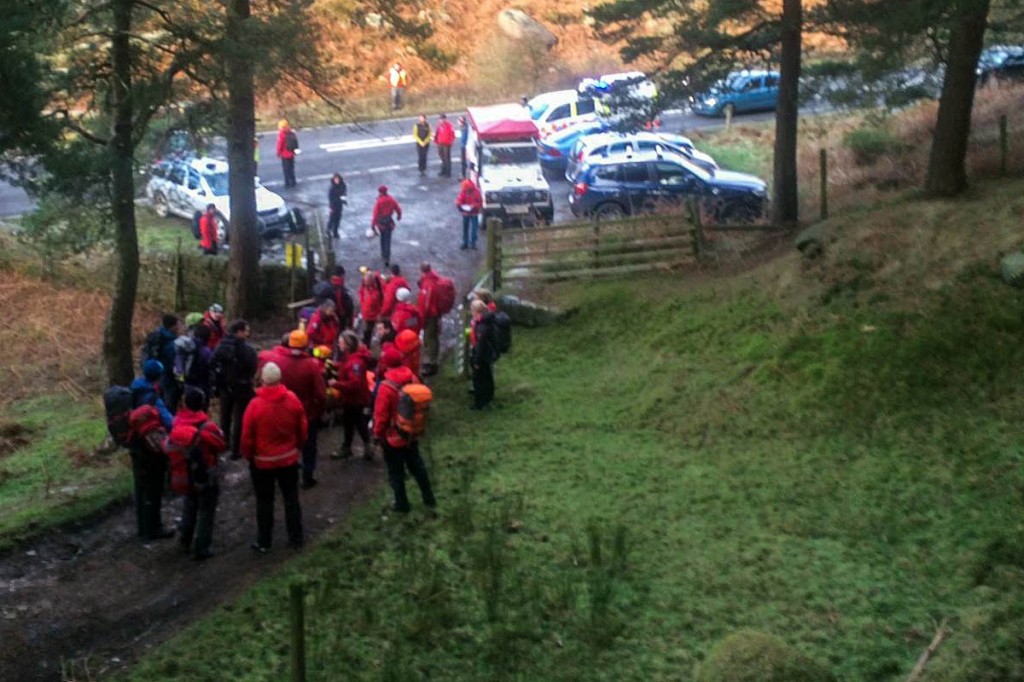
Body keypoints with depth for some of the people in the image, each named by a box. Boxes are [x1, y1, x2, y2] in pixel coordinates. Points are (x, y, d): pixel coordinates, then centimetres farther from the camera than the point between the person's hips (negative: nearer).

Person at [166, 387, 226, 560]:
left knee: (189, 506, 26)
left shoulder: (177, 423, -10)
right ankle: (202, 549, 11)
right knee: (206, 512, 7)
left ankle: (184, 539, 37)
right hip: (206, 476, -5)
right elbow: (221, 445, -12)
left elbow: (170, 444, 3)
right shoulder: (208, 427, -25)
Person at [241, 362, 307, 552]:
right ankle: (296, 538, 21)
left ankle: (263, 542, 16)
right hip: (289, 458, 3)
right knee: (291, 499, 15)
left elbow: (247, 436, -13)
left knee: (264, 502, 9)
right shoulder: (292, 400, -10)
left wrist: (248, 455, 4)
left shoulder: (255, 404, -20)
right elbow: (302, 428, 1)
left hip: (263, 461, -3)